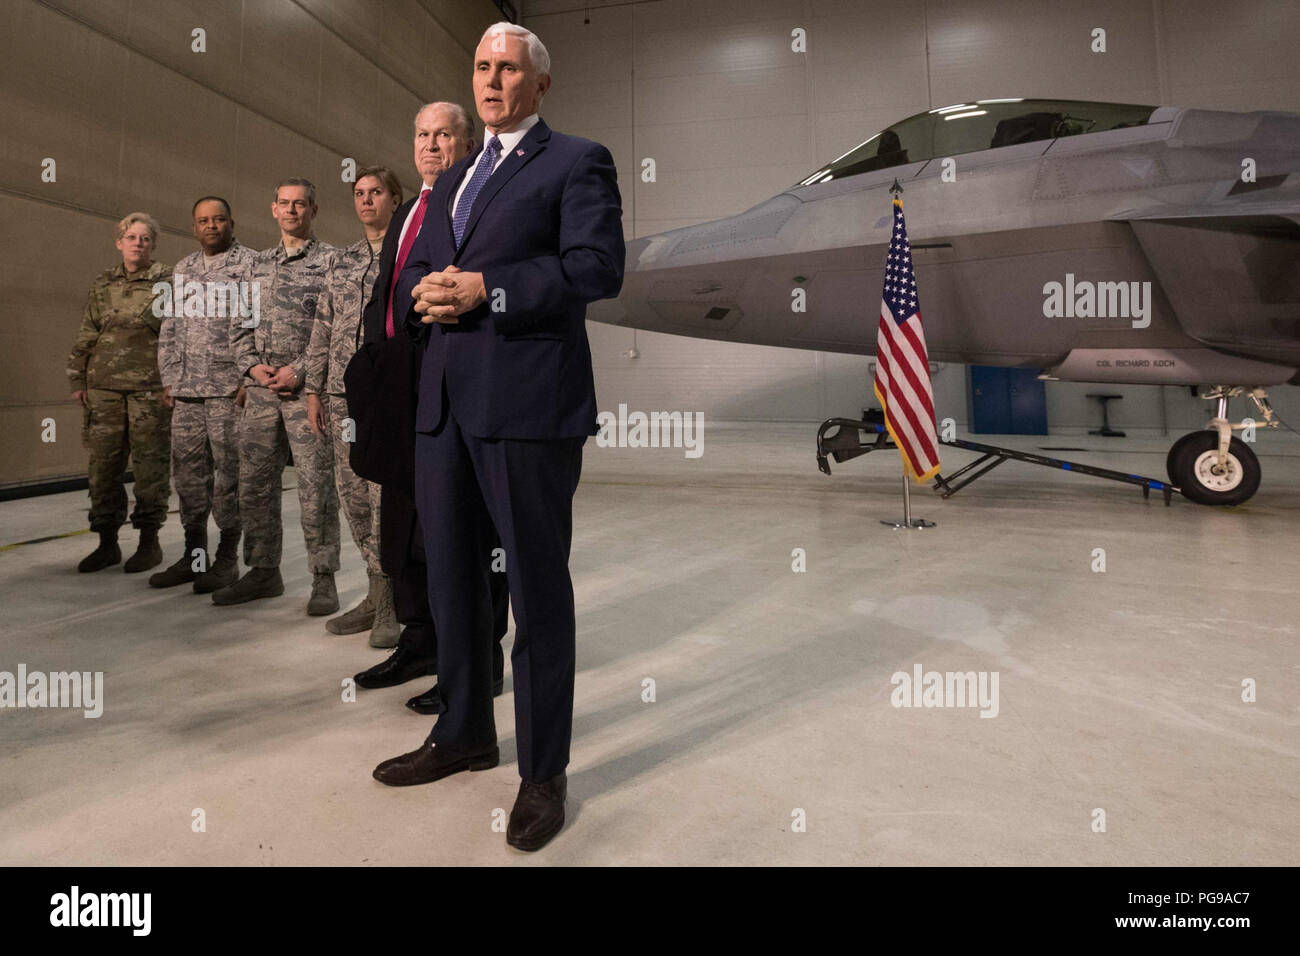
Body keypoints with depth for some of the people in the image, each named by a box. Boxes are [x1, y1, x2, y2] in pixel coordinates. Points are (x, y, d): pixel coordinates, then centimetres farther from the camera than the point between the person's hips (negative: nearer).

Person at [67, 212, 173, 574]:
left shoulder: (168, 283, 2)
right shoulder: (102, 286, 15)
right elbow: (85, 338, 18)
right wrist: (78, 380, 12)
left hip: (150, 389, -4)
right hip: (104, 388, 4)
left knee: (150, 465, -1)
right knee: (103, 465, 5)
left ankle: (150, 541, 10)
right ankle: (107, 542, 15)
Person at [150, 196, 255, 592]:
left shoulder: (249, 264, 0)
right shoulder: (183, 269, 20)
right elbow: (170, 327, 21)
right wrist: (169, 378, 13)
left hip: (230, 388, -6)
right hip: (186, 390, 6)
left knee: (228, 471, -3)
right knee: (188, 470, 8)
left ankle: (227, 557, 7)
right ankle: (193, 552, 19)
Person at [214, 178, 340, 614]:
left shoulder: (330, 261, 2)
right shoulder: (257, 265, 20)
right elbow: (238, 322, 19)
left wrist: (299, 370, -14)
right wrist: (251, 366, 1)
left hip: (307, 387, -6)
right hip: (260, 389, 6)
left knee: (315, 486, -6)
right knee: (254, 483, 8)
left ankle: (323, 578, 3)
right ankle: (263, 570, 20)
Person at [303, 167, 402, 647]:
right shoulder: (343, 261, 20)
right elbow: (323, 328, 19)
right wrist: (314, 389, 13)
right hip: (345, 396, 6)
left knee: (388, 495, -9)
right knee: (353, 495, 7)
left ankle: (399, 604, 2)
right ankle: (378, 594, 18)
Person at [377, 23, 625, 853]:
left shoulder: (578, 161, 3)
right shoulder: (452, 179, 24)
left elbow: (598, 267, -12)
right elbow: (415, 272, 21)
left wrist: (487, 289, -17)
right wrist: (428, 291, -2)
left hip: (528, 402, -7)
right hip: (445, 401, 8)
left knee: (537, 587, 0)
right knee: (451, 576, 15)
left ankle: (544, 771, 16)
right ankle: (465, 733, 35)